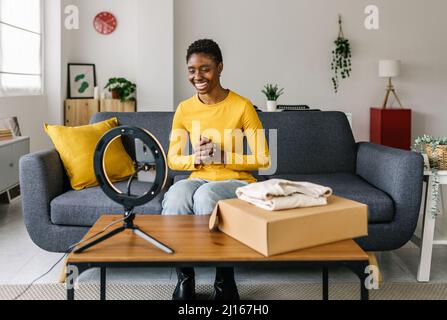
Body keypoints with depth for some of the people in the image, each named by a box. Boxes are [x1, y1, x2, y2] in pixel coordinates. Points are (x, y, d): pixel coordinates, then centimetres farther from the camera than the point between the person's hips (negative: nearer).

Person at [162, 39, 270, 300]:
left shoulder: (242, 106, -9)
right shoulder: (184, 109, 2)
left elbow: (263, 160, -7)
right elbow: (173, 159, 9)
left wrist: (222, 155, -21)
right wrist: (196, 159, -14)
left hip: (236, 181, -3)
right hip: (199, 179, 3)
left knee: (206, 196, -36)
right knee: (175, 196, -31)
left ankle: (225, 282, -20)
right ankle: (184, 279, -16)